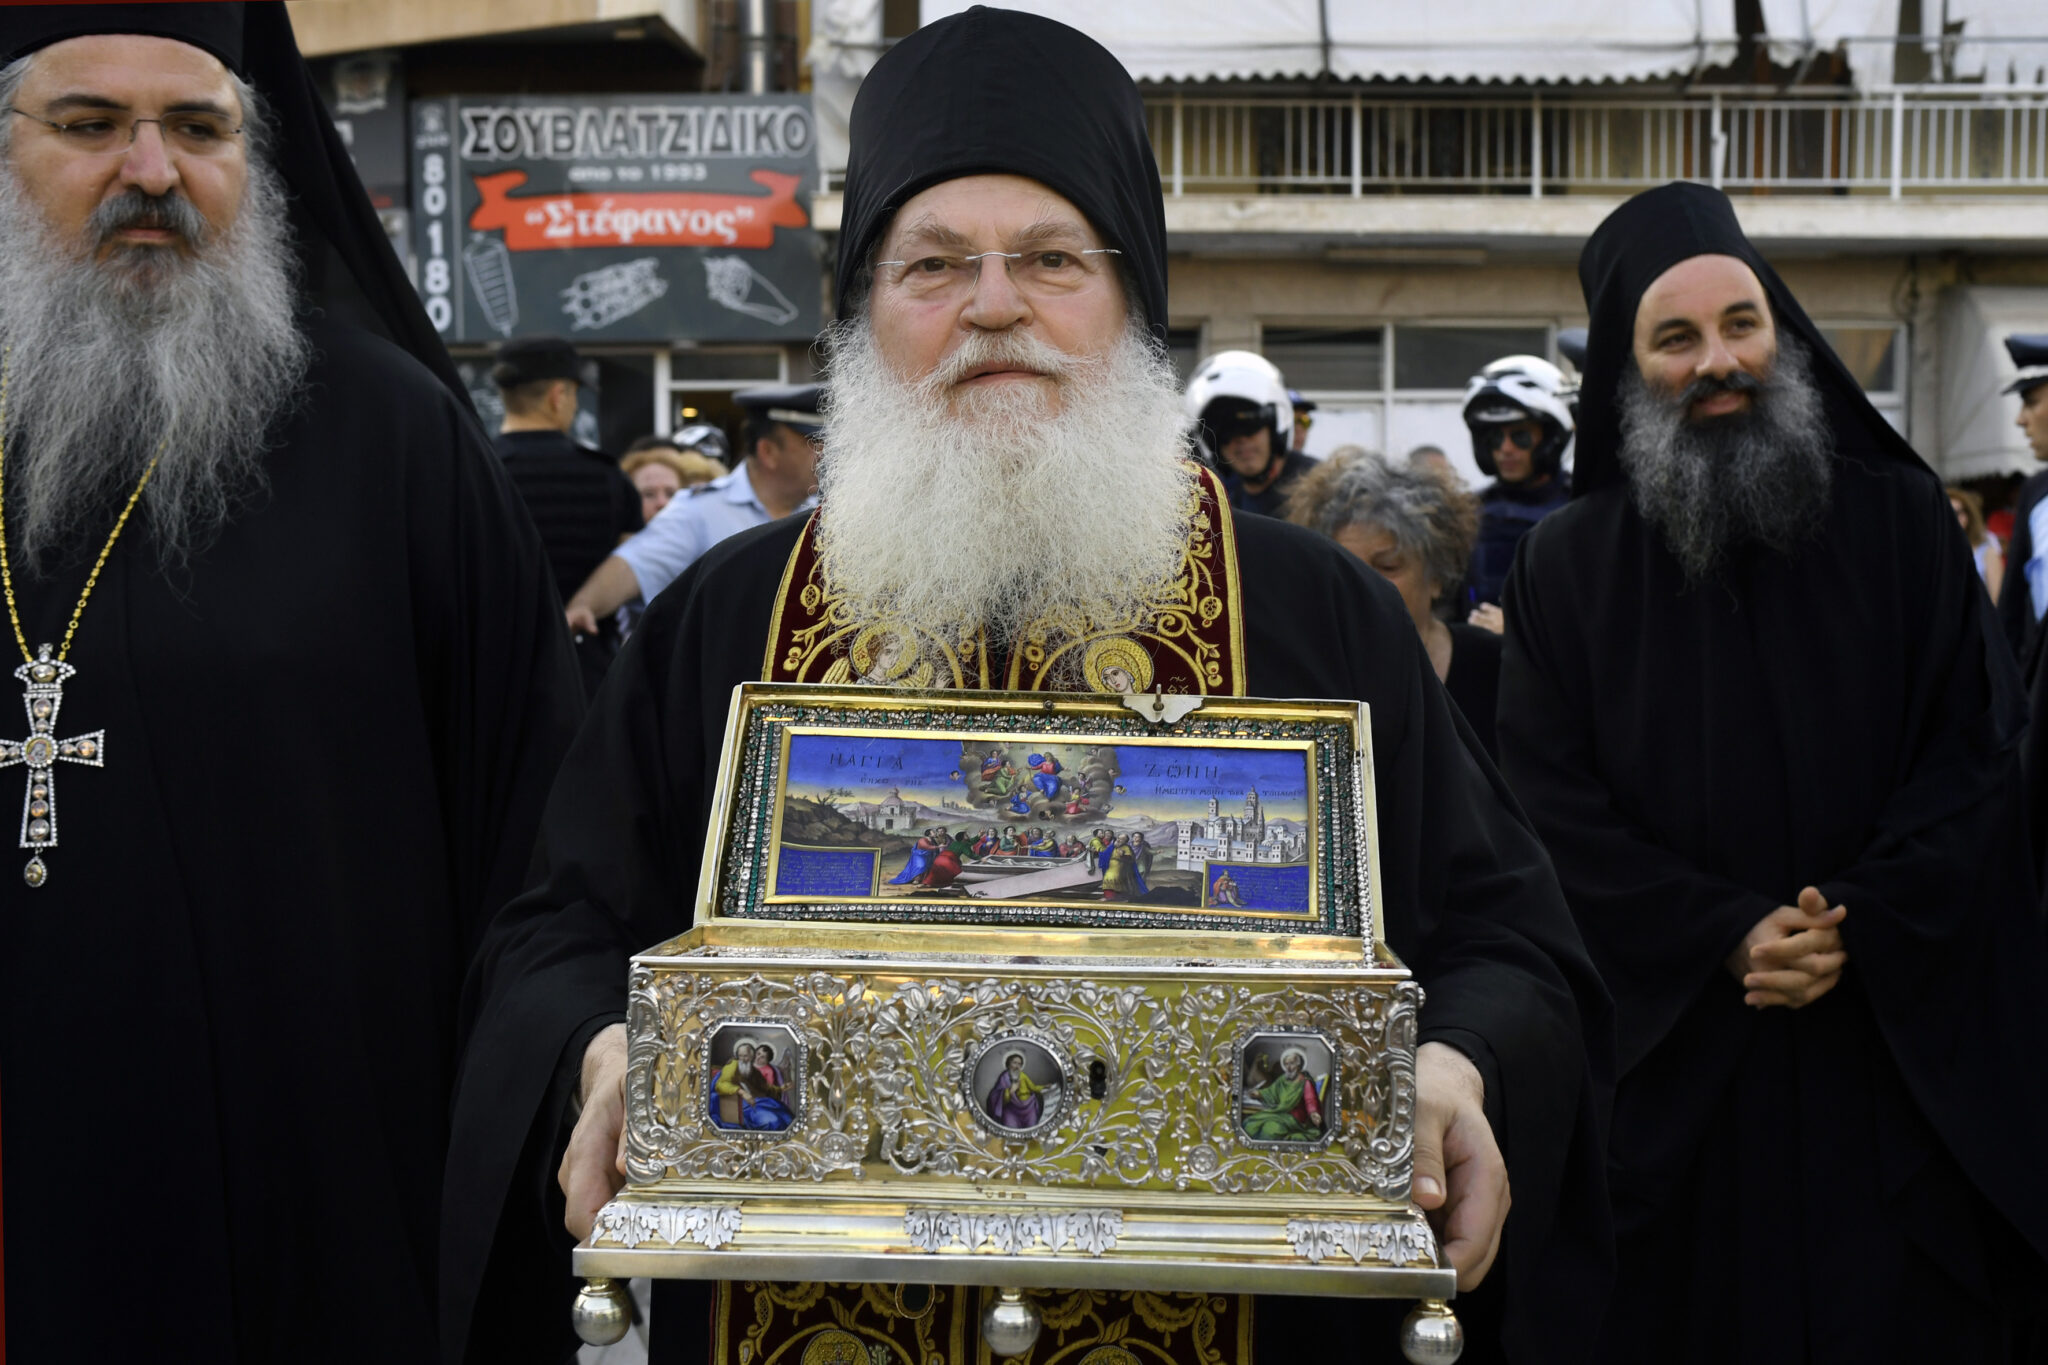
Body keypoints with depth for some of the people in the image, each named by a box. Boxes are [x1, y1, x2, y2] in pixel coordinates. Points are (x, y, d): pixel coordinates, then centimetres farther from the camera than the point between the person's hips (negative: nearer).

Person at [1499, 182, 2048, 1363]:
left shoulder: (1902, 519, 4)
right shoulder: (1568, 565, 3)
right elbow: (1555, 804, -3)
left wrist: (1860, 923, -14)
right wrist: (1726, 935, -13)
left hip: (1895, 1037, 0)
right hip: (1672, 1059, 0)